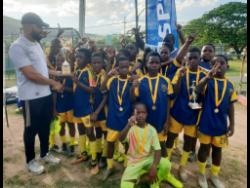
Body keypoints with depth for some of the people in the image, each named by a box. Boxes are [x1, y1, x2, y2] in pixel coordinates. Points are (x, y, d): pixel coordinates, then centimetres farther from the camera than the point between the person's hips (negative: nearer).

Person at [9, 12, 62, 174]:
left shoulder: (36, 44, 11)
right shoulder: (18, 46, -17)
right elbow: (31, 74, -22)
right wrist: (53, 83, -15)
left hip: (45, 94, 8)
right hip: (31, 97, -8)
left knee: (45, 126, 19)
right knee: (31, 129, 9)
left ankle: (45, 153, 38)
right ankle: (30, 161, 28)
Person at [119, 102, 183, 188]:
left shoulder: (151, 129, -5)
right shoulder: (131, 128, -9)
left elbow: (157, 150, -10)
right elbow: (121, 139, -29)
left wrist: (154, 166, -28)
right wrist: (128, 125, -49)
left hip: (149, 159, 3)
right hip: (134, 162, -2)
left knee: (166, 164, -27)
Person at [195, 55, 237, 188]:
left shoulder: (229, 85, 2)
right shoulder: (207, 81, -10)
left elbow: (230, 106, 7)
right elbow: (197, 91, -32)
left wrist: (232, 124, 5)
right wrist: (208, 77, -49)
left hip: (221, 123, 4)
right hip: (206, 122, -3)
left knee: (217, 149, 17)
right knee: (204, 148, 12)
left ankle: (214, 176, 36)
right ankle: (202, 174, 32)